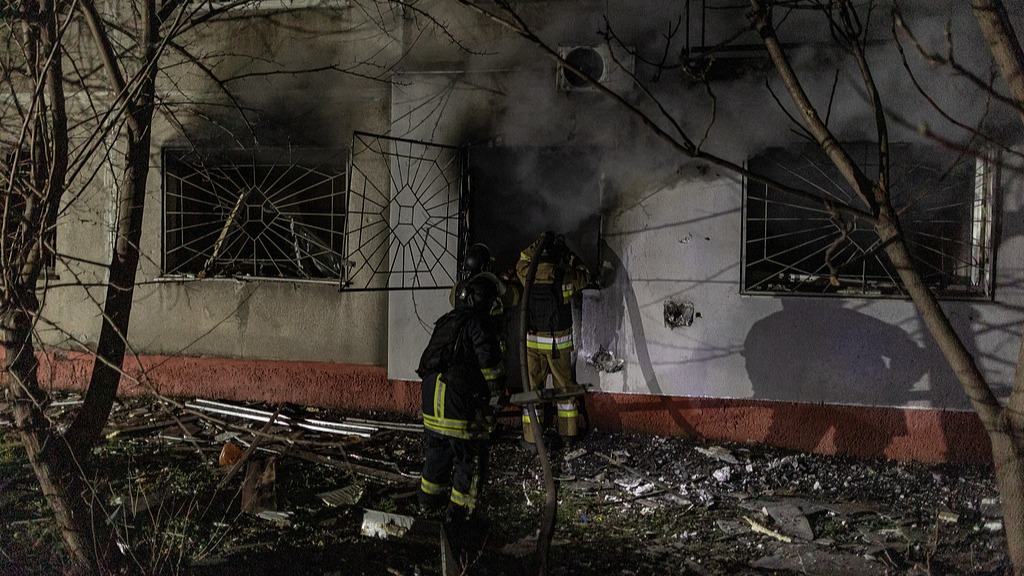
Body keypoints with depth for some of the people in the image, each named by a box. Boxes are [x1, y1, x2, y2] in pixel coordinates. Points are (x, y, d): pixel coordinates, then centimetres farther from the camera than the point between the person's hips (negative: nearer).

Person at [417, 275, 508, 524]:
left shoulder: (445, 322, 15)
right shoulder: (478, 325, -9)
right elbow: (489, 363, -14)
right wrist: (497, 393, 0)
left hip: (431, 396, 8)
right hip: (460, 401, -7)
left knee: (437, 449, 21)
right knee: (468, 455, 4)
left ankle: (429, 500, 32)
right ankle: (459, 510, 8)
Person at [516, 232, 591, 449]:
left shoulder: (528, 274, -7)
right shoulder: (566, 276, -11)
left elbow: (522, 263, 18)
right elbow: (585, 276, 11)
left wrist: (537, 243, 16)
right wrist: (572, 258, 21)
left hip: (532, 340, 1)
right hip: (559, 342, -1)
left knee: (532, 385, 8)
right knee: (564, 385, 13)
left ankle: (531, 437, 10)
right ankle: (567, 434, 20)